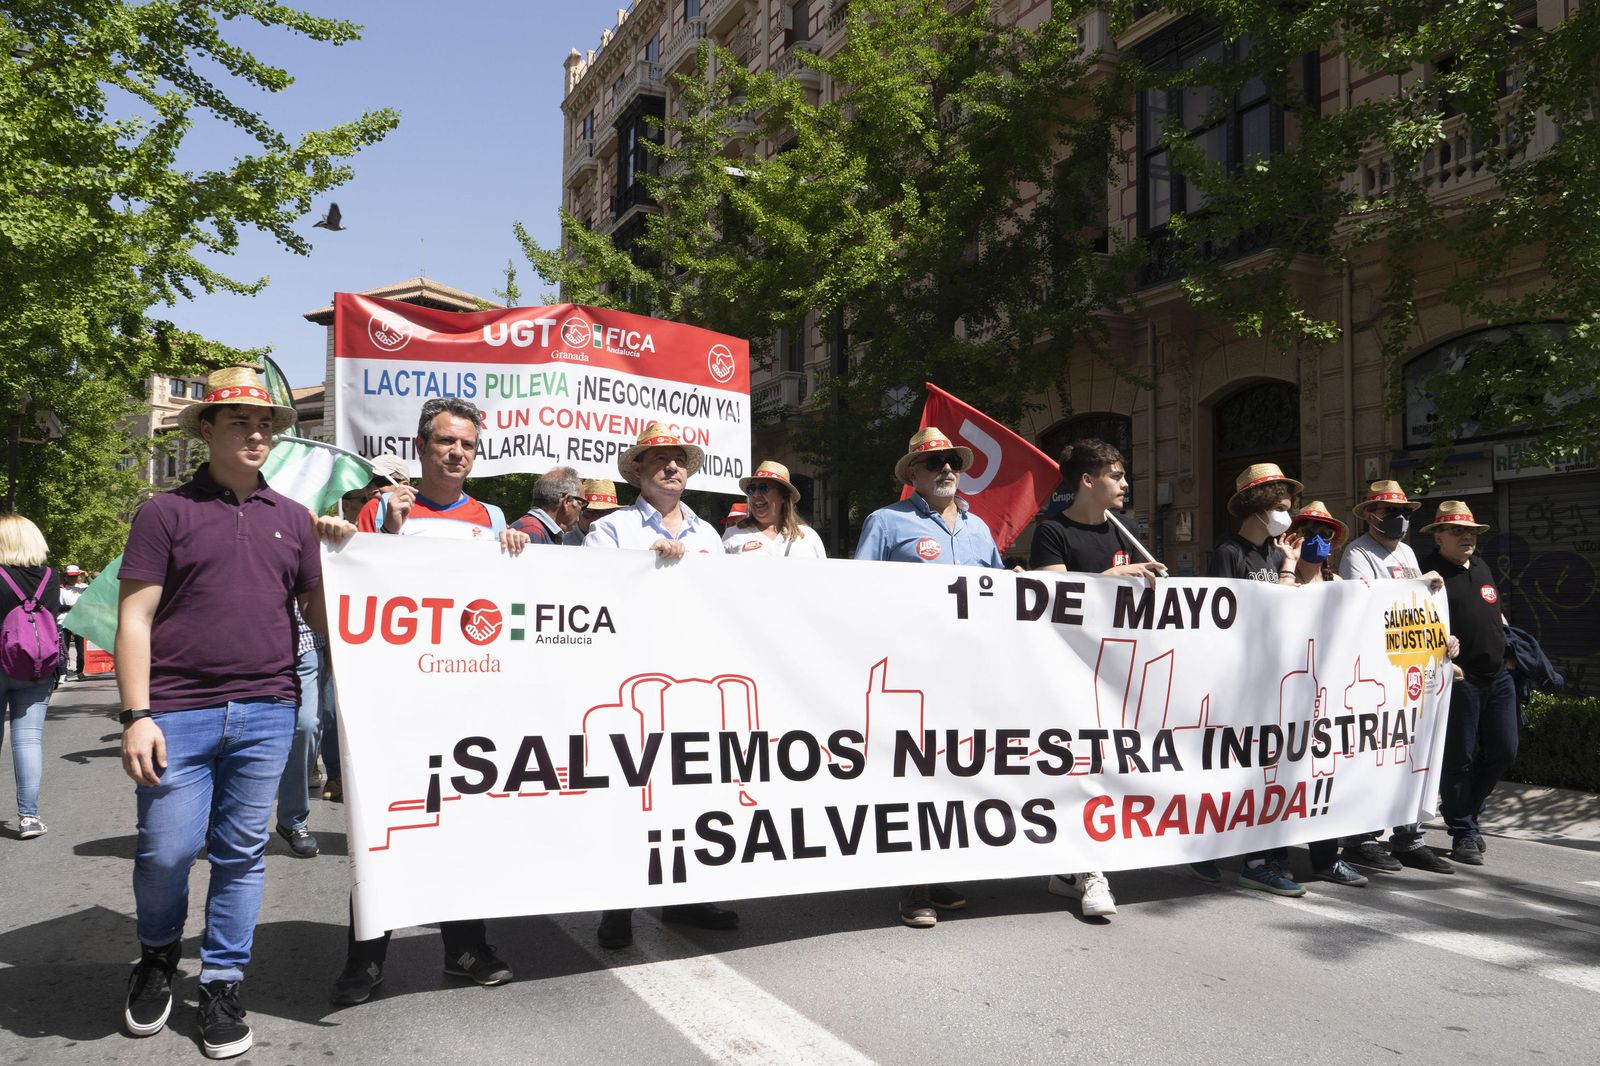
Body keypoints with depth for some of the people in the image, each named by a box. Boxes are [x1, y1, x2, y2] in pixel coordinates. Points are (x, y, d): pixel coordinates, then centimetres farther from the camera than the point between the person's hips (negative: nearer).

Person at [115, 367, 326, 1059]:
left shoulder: (292, 519, 12)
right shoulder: (166, 511, 2)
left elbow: (317, 610, 16)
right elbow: (135, 618, -2)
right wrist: (137, 714, -9)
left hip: (266, 713, 3)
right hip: (178, 713, -2)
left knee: (241, 854, 8)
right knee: (166, 850, 1)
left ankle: (222, 984, 24)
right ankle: (158, 956, 31)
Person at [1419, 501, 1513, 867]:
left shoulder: (1481, 566, 16)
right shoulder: (1431, 572, -9)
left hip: (1498, 675, 8)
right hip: (1460, 679, -8)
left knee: (1503, 751, 10)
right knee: (1459, 757, 0)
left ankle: (1462, 809, 29)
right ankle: (1464, 833, 12)